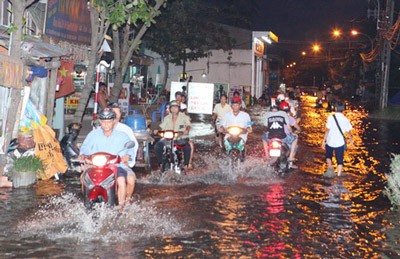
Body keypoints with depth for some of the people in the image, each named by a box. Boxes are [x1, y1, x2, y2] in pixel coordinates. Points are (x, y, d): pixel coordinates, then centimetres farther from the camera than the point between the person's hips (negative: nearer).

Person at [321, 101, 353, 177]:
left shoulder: (331, 117, -12)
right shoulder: (345, 120, -4)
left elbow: (327, 130, -14)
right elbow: (348, 131, 3)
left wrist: (323, 141, -8)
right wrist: (351, 139, 23)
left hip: (330, 142, -1)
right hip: (340, 142, 1)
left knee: (328, 156, 23)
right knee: (339, 160, 9)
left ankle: (330, 167, -1)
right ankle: (338, 176, 7)